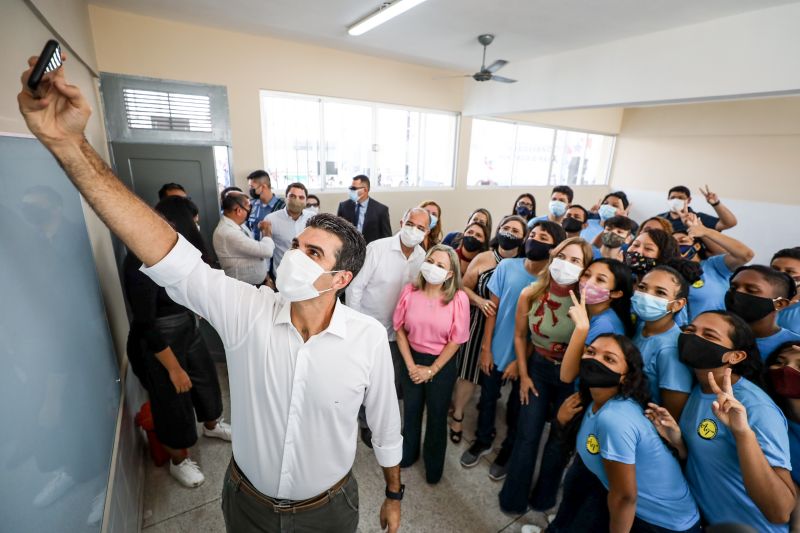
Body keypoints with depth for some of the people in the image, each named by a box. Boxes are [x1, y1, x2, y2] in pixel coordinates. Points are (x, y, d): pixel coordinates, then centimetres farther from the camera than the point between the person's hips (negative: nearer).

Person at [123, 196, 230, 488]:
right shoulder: (141, 262, -27)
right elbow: (145, 325, -24)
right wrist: (174, 368, -19)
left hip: (188, 331, 8)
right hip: (159, 344, -7)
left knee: (206, 378, 25)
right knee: (173, 402, 13)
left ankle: (211, 425, 55)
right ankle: (178, 461, 40)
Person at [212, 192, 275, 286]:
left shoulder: (238, 225, 2)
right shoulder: (228, 233, -27)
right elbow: (266, 251, -30)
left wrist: (266, 275, 7)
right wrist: (267, 232, -12)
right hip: (245, 288, -8)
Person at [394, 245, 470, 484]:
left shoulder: (459, 299, -19)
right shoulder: (410, 291, -13)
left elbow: (456, 340, -13)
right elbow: (399, 328, -5)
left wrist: (431, 370, -10)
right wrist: (410, 364, -8)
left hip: (442, 364, -2)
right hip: (412, 358, 2)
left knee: (437, 415, 17)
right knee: (411, 410, 20)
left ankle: (433, 464, 43)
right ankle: (408, 453, 48)